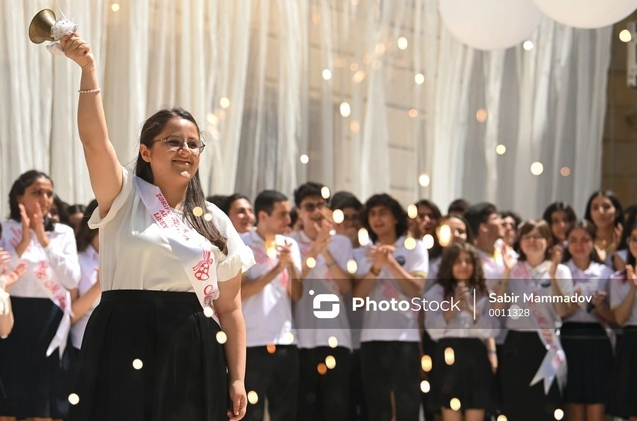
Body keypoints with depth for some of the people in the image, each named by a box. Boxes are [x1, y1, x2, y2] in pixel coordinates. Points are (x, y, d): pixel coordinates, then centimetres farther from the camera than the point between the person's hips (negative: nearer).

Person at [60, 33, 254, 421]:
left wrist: (237, 379, 2)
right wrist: (89, 70, -21)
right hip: (127, 347, -3)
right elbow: (95, 141, -13)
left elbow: (230, 309, 10)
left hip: (193, 354, 3)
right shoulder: (125, 200, 6)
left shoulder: (215, 222, 12)